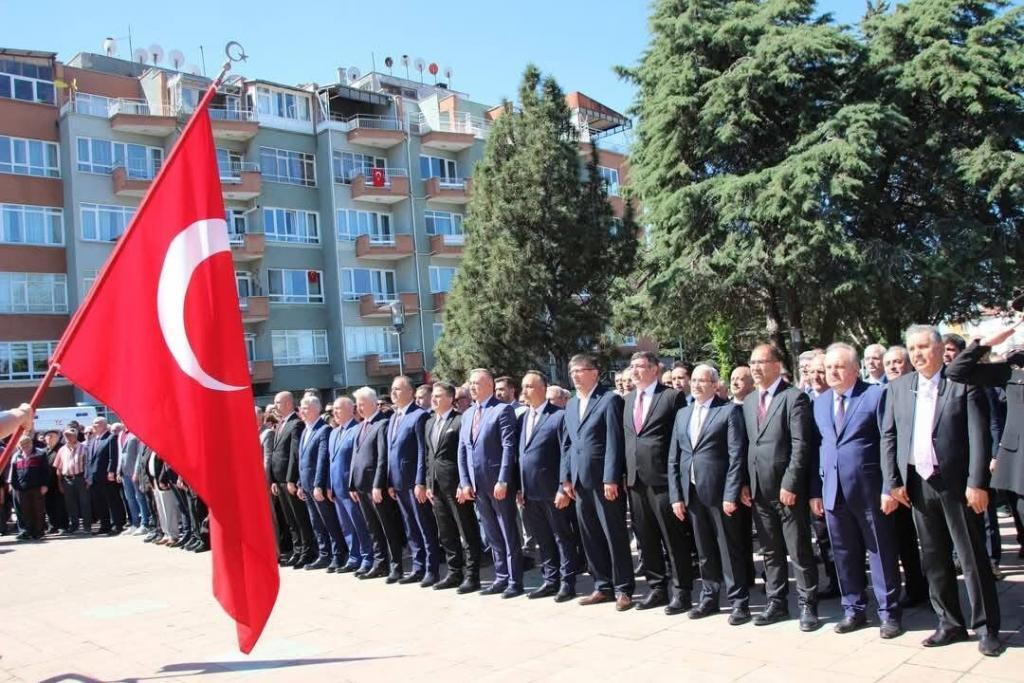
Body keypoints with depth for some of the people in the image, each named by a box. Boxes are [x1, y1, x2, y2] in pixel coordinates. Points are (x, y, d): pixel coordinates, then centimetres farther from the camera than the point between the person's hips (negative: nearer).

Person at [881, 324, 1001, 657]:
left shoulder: (964, 384, -4)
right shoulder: (898, 387, 8)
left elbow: (979, 436, -8)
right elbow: (888, 437, 8)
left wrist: (977, 483, -14)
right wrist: (892, 483, 2)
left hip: (956, 483, -4)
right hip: (918, 484, 4)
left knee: (973, 558, 3)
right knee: (934, 559, 11)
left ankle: (987, 628, 14)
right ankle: (950, 624, 22)